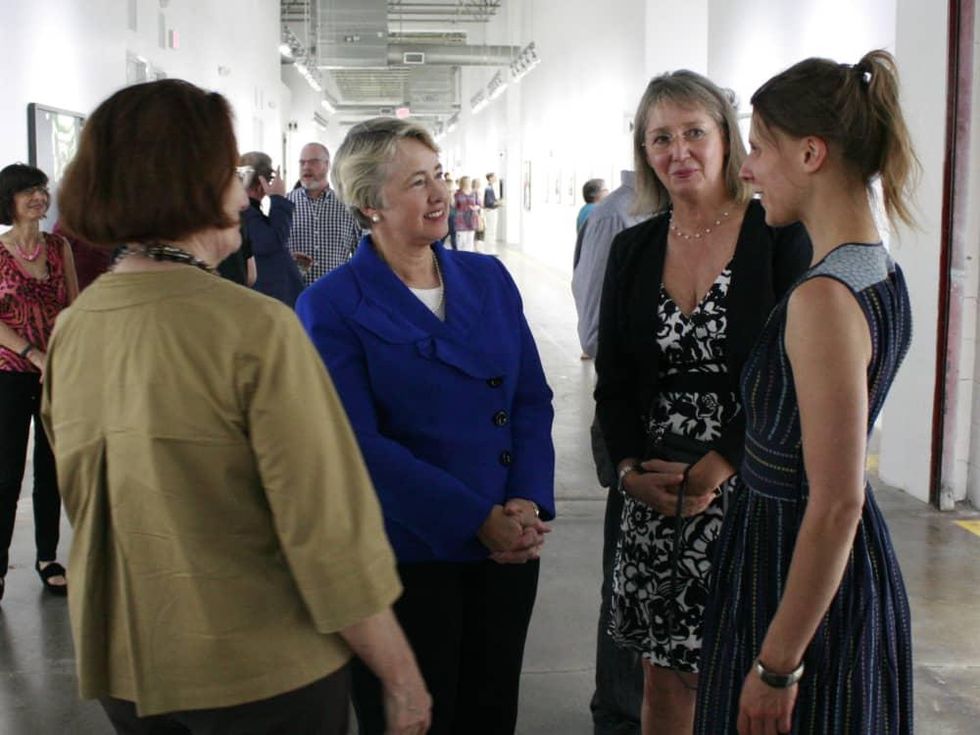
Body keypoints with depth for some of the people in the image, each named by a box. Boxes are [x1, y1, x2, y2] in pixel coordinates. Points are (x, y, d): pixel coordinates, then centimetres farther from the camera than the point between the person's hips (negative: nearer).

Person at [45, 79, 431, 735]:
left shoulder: (70, 330, -1)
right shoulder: (257, 329, -21)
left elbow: (88, 506, 10)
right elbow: (332, 533, -21)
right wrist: (401, 678, -11)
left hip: (119, 667, 6)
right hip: (262, 673, -6)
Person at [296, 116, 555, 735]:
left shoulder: (488, 278, 6)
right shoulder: (331, 307, -9)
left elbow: (533, 398, 6)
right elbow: (361, 446, -15)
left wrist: (530, 504, -10)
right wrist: (478, 519, -18)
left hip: (510, 544, 5)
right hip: (408, 556, -4)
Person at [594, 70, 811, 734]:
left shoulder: (780, 236, -5)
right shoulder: (633, 249, 9)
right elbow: (613, 379, 10)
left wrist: (714, 470, -14)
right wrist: (632, 469, -4)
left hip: (749, 490, -4)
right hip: (655, 497, 4)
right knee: (664, 677, 11)